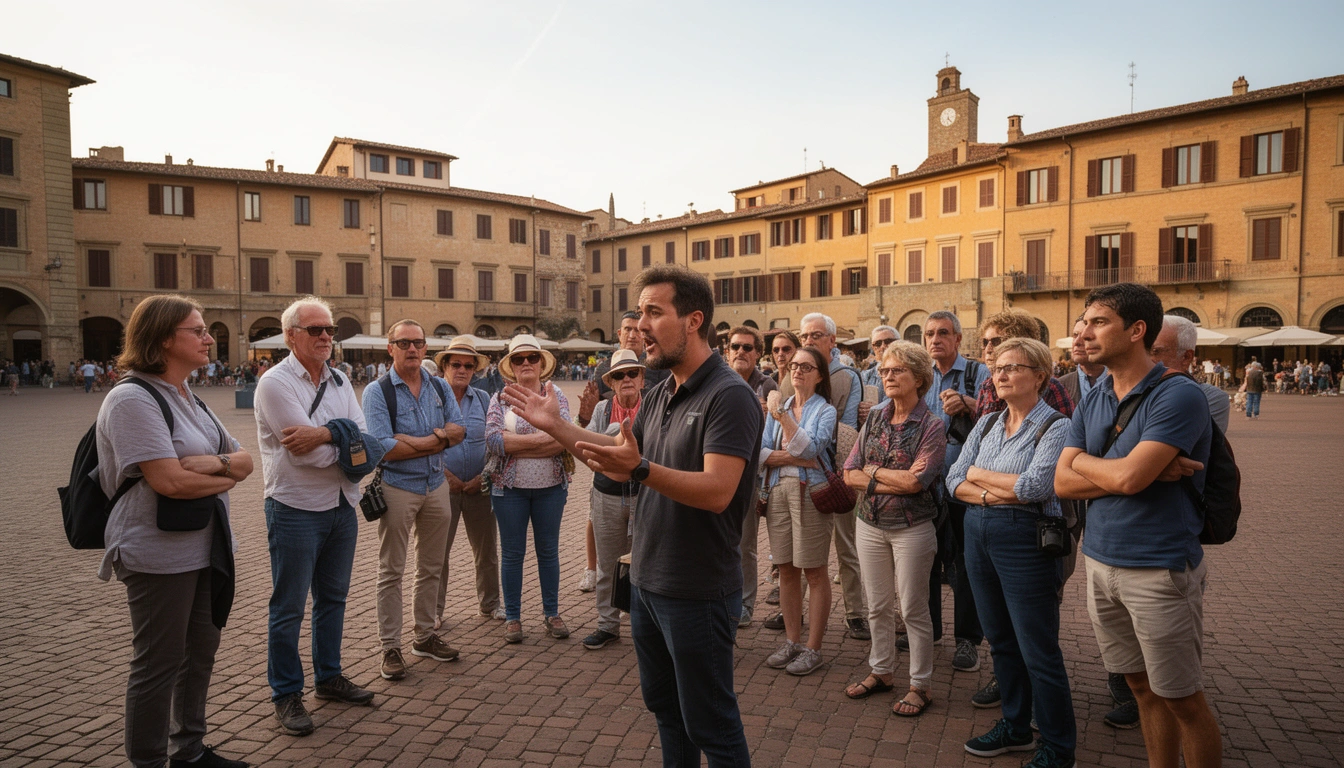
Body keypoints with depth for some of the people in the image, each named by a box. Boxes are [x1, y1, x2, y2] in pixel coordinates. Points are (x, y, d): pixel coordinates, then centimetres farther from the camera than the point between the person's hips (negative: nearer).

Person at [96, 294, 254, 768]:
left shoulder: (188, 400, 11)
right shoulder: (133, 399, -16)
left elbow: (245, 460, 6)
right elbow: (170, 481, -25)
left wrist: (211, 464, -16)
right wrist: (226, 476, -7)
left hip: (205, 548, 9)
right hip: (159, 556, -9)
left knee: (200, 653, 18)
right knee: (159, 664, 4)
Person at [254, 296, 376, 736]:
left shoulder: (339, 383, 8)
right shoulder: (276, 382, -12)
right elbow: (306, 455, -21)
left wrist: (323, 434, -22)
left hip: (342, 507, 7)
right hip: (296, 510, -6)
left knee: (333, 598, 18)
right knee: (288, 608, 5)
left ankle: (329, 677, 34)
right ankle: (286, 695, 20)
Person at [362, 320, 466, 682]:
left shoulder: (439, 388, 7)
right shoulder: (377, 391, -9)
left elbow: (458, 431, -4)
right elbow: (385, 448, -19)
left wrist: (410, 440, -18)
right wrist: (437, 439, -13)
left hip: (437, 486, 5)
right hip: (397, 488, -5)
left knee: (432, 568, 15)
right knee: (391, 572, 4)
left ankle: (426, 636, 29)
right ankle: (390, 648, 14)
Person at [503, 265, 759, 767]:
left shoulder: (729, 396, -20)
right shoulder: (659, 396, 9)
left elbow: (717, 491, -28)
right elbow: (620, 460, 14)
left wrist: (641, 470, -40)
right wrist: (555, 425, 7)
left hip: (698, 592, -8)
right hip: (646, 583, 9)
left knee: (711, 725, 8)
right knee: (665, 708, 22)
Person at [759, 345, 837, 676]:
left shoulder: (825, 411, 0)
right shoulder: (778, 406, 13)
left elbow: (811, 448, -18)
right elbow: (760, 452, 2)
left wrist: (783, 416, -20)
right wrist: (794, 457, -12)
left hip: (810, 492, -4)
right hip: (778, 490, 5)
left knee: (814, 572, 2)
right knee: (787, 570, 10)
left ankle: (813, 648, 11)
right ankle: (792, 641, 21)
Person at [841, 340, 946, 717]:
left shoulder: (931, 426, -9)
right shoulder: (874, 420, 6)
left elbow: (915, 481, -20)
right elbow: (850, 474, -1)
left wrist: (873, 470, -8)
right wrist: (892, 481, -14)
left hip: (912, 527, -5)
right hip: (870, 524, 5)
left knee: (913, 609, 5)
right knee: (877, 605, 15)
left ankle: (920, 686, 21)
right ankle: (881, 671, 32)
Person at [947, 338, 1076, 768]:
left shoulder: (1055, 427, -9)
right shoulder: (986, 425, 10)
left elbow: (1035, 486, -22)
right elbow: (954, 481, 4)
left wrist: (978, 475, -8)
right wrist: (995, 494, -15)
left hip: (1025, 539, -6)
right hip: (978, 535, 7)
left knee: (1038, 651, 2)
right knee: (1000, 640, 17)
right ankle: (1015, 725, 35)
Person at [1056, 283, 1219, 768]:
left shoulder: (1180, 396, -14)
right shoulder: (1092, 403, 7)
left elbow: (1129, 477, -25)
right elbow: (1063, 483, -1)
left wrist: (1084, 461, -5)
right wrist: (1134, 471, -14)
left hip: (1159, 569, -6)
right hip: (1100, 563, 6)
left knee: (1181, 700, 8)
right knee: (1143, 690, 17)